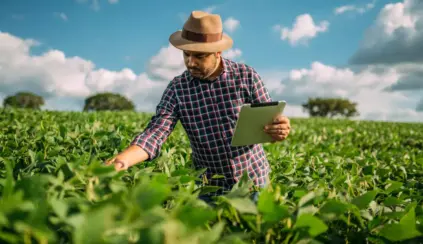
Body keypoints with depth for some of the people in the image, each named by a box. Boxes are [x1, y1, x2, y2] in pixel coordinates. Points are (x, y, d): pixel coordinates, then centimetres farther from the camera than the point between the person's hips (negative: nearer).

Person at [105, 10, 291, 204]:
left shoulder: (246, 76, -9)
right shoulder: (177, 88, -8)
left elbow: (271, 121, -6)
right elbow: (155, 133, -14)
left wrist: (280, 131, -29)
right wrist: (121, 160, -31)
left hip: (254, 181, 0)